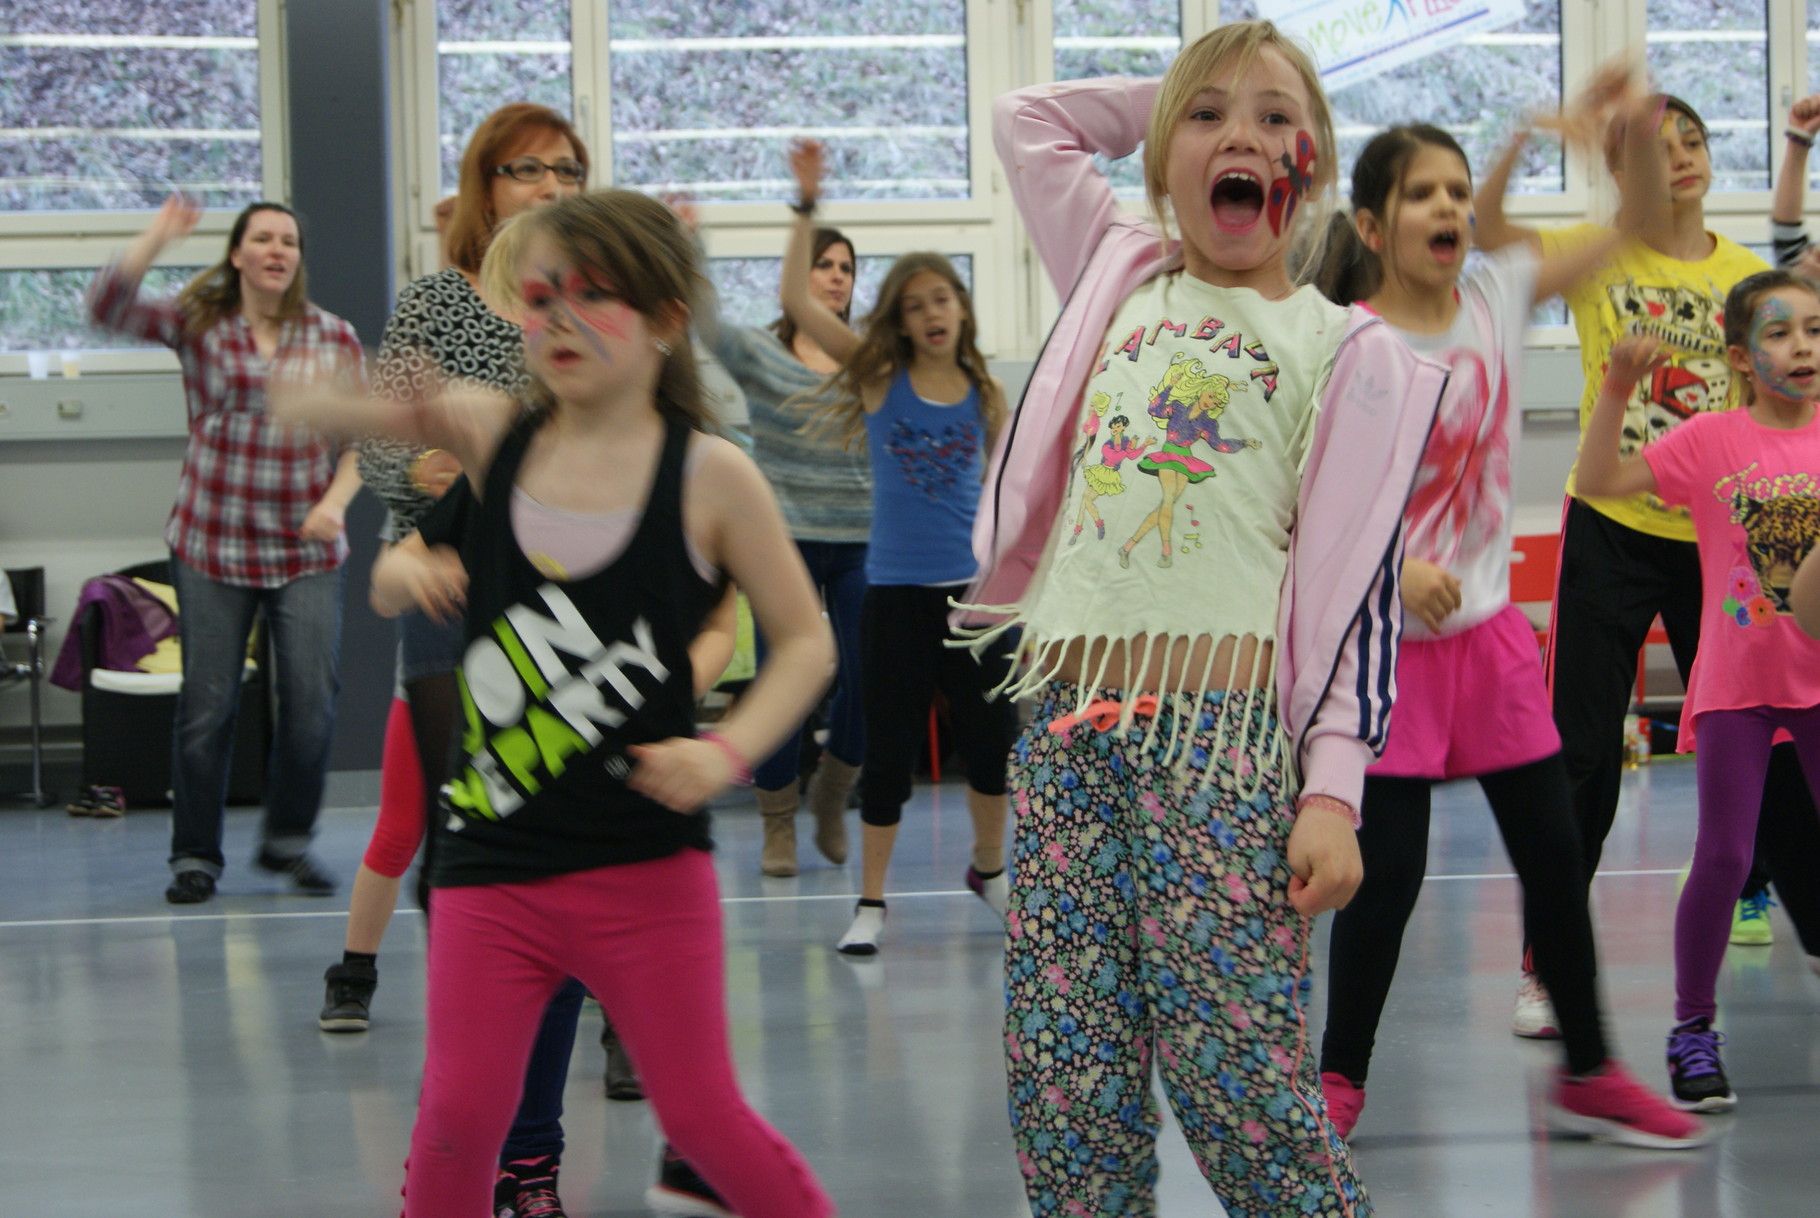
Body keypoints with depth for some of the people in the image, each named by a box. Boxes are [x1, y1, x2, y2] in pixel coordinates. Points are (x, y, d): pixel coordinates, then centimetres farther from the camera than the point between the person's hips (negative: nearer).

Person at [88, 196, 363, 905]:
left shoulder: (334, 337, 6)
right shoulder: (197, 326, 2)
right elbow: (109, 307, -12)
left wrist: (336, 500, -9)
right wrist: (160, 234, -20)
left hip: (307, 550, 1)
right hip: (211, 545, -1)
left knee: (312, 704, -4)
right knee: (207, 706, 0)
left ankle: (288, 840, 16)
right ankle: (195, 855, 13)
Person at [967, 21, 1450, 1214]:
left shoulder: (1346, 348, 6)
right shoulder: (1122, 279, 19)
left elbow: (1355, 580, -1)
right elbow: (1028, 116, 30)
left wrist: (1334, 787, -9)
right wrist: (1179, 93, 24)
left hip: (1225, 726, -5)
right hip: (1067, 718, 5)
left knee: (1238, 1080, -10)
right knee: (1061, 1087, 1)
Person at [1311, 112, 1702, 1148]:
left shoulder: (1498, 299, 0)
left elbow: (1631, 227, 6)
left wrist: (1638, 132, -11)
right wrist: (1392, 568, -26)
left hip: (1491, 631, 5)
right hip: (1388, 637, -5)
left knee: (1555, 856, 9)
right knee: (1388, 874, -2)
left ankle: (1589, 1073, 23)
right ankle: (1340, 1080, 16)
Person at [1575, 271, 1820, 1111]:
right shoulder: (1711, 440, -5)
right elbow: (1599, 481, -11)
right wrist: (1616, 391, -21)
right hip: (1737, 682, -2)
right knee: (1722, 856, -5)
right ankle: (1692, 1030, 9)